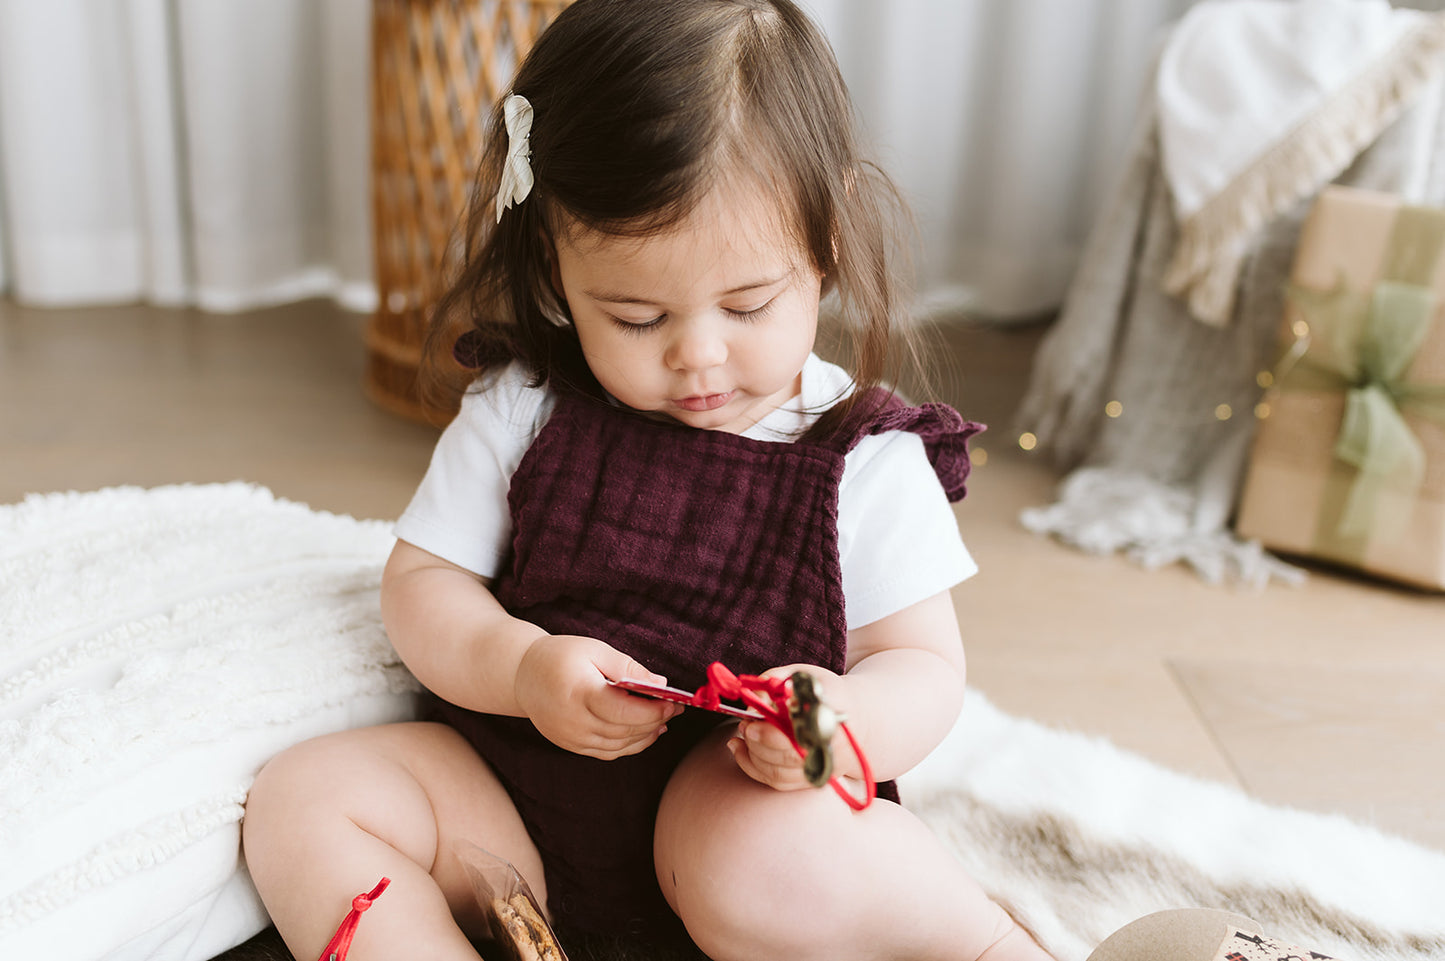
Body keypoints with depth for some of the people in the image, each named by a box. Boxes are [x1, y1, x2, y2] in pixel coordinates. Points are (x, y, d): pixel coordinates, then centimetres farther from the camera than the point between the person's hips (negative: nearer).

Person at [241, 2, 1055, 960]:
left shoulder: (867, 457, -6)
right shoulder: (523, 411, -1)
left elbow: (924, 663, -3)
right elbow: (422, 580, 3)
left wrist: (847, 721, -28)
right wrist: (522, 668, -19)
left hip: (742, 807, -3)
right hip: (509, 798, 4)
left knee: (773, 869, -37)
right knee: (301, 796, -14)